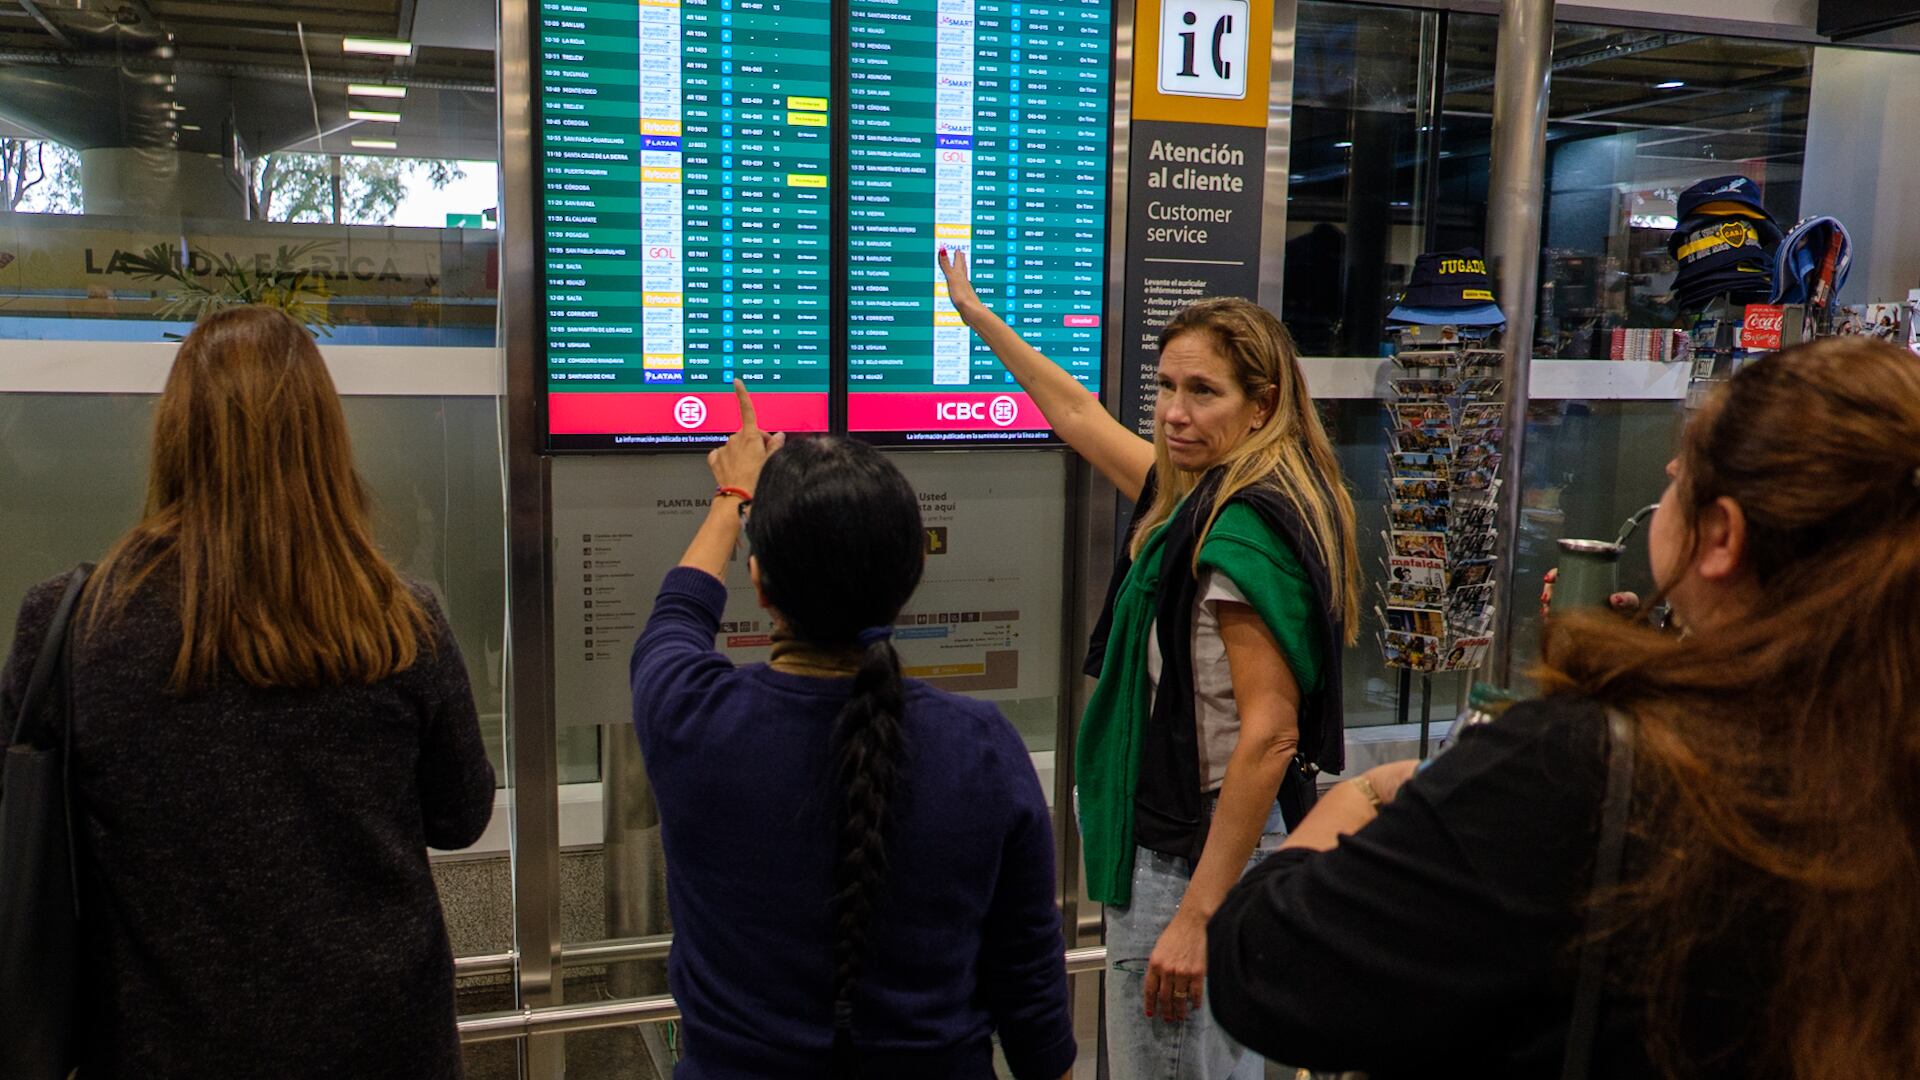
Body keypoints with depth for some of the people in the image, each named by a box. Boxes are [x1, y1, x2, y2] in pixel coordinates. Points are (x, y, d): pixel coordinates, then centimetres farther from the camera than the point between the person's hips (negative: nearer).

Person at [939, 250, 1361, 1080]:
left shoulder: (1244, 533, -20)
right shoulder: (1200, 494, 7)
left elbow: (1269, 736, -24)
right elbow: (1078, 417, 21)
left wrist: (1196, 915, -23)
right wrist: (978, 316, 31)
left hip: (1197, 861, -10)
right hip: (1182, 845, 10)